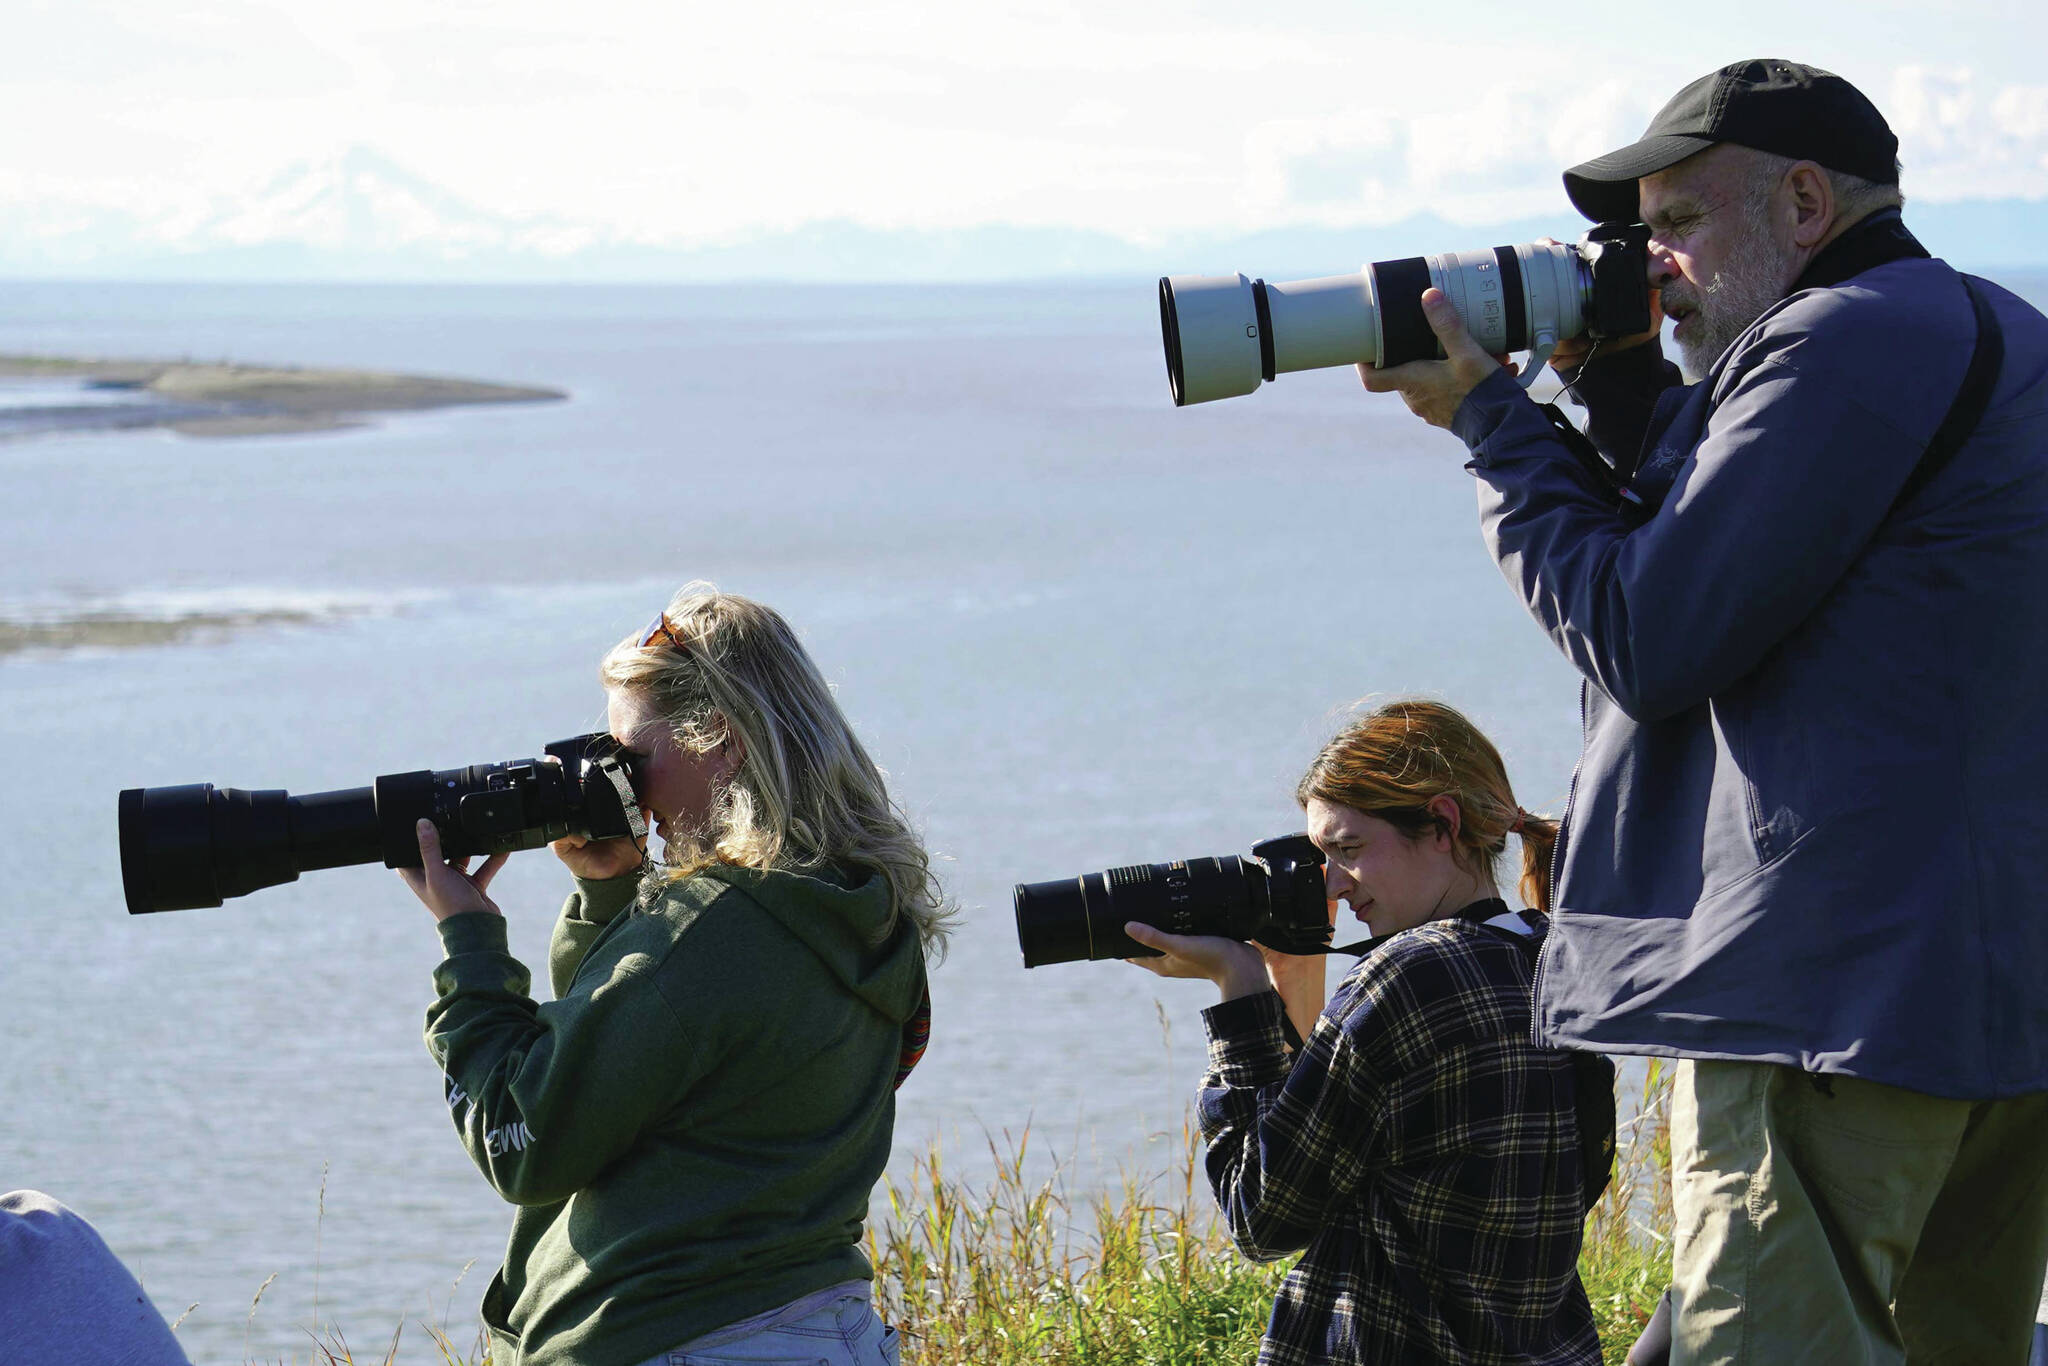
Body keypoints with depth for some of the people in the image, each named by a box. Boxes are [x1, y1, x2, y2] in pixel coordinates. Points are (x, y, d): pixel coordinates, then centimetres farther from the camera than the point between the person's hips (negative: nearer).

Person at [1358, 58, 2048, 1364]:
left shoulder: (1852, 339, -12)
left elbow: (1647, 640, -14)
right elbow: (1720, 570, 26)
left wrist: (1493, 423, -2)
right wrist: (1628, 393, 16)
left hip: (1845, 989, -11)